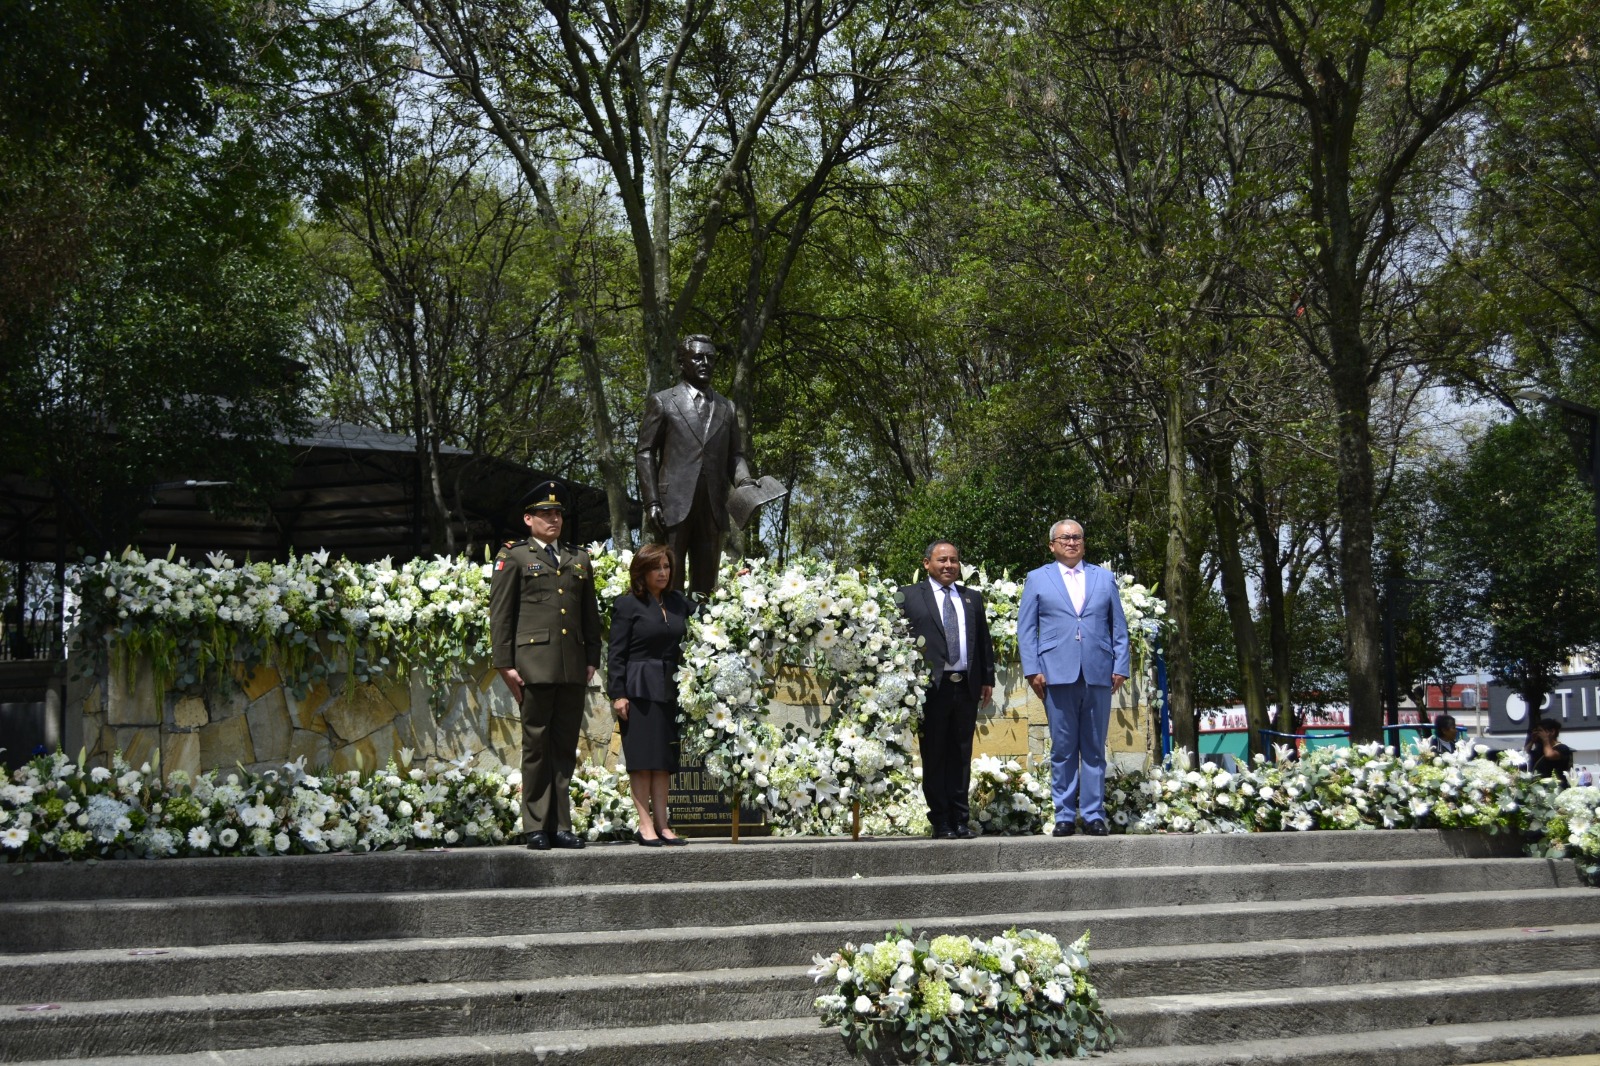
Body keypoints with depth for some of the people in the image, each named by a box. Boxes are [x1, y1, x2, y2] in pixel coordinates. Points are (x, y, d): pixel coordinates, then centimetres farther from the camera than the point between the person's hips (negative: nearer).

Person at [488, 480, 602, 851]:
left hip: (573, 667, 4)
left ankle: (560, 825, 9)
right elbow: (500, 615, 1)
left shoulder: (579, 560, 20)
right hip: (534, 663, -4)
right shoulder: (512, 558, 6)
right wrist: (505, 664, -7)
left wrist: (592, 658, 11)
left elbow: (591, 615, 21)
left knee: (565, 747, 5)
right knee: (536, 747, -2)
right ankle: (536, 827, 2)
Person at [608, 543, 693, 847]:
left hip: (669, 691, 5)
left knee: (664, 760, 5)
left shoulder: (678, 603, 13)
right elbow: (617, 654, -6)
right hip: (639, 689, -5)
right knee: (643, 758, -3)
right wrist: (617, 694, -12)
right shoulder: (627, 605, -3)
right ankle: (645, 824, 0)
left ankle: (661, 824, 8)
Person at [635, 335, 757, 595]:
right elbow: (645, 453, 2)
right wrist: (651, 502, -8)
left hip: (713, 507, 4)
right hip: (674, 505, -4)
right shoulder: (662, 402, 6)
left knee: (705, 584, 6)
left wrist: (744, 480, -4)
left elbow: (735, 454, 18)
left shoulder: (726, 407, 17)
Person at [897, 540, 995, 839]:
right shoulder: (909, 596, 3)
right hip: (931, 687, -4)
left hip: (967, 687, 4)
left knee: (962, 755, 7)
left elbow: (984, 641, 17)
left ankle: (959, 820, 12)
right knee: (934, 756, 1)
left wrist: (987, 678, 9)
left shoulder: (972, 598, 17)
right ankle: (941, 822, 5)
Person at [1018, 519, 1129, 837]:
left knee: (1095, 749, 4)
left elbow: (1119, 627, 13)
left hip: (1098, 676, 1)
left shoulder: (1105, 578, 15)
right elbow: (1026, 629, 7)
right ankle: (1064, 816, 7)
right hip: (1058, 675, -1)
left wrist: (1120, 666, 3)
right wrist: (1032, 669, -3)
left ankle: (1094, 815, 8)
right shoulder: (1037, 579, 11)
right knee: (1063, 750, 1)